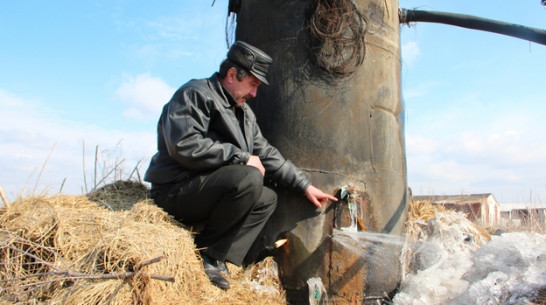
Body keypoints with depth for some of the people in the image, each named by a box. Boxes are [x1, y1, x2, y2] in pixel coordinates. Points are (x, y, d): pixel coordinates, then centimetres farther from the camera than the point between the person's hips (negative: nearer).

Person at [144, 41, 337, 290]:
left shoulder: (244, 112, 17)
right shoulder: (195, 94, -10)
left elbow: (266, 153, 19)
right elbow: (184, 145, -25)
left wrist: (304, 185, 14)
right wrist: (241, 157, -19)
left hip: (206, 192, 9)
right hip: (175, 192, -9)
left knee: (267, 198, 5)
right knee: (248, 179, -27)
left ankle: (218, 259, -8)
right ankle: (204, 253, -12)